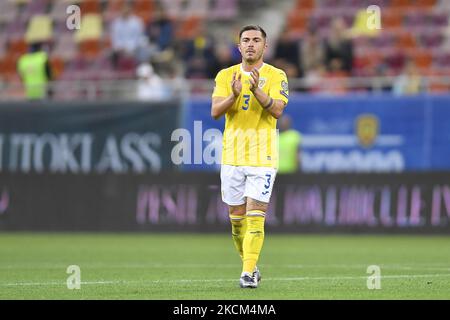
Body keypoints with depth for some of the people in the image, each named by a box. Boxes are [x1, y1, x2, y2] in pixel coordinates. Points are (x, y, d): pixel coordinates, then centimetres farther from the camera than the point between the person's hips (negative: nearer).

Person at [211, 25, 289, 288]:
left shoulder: (276, 76, 0)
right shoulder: (226, 76, 8)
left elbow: (277, 110, -14)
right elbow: (215, 111, -4)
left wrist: (256, 90, -29)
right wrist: (234, 94, -22)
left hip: (263, 156, -3)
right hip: (232, 155, 3)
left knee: (255, 216, -11)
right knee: (237, 217, 7)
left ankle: (249, 272, -12)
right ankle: (249, 265, 23)